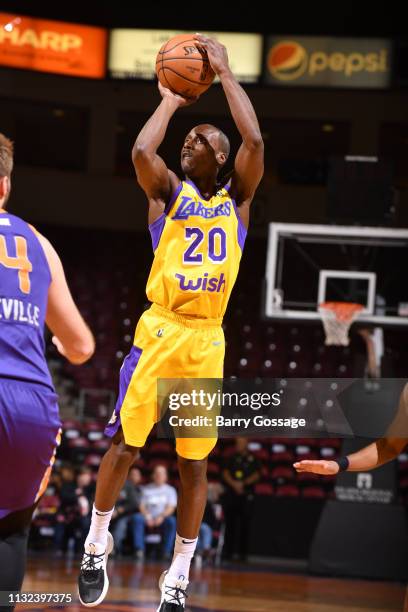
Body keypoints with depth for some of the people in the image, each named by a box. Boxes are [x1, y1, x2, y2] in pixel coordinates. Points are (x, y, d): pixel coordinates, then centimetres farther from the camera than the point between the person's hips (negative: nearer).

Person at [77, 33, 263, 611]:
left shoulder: (237, 198, 10)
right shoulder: (168, 192, 8)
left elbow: (254, 140, -7)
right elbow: (141, 150, -13)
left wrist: (225, 71, -3)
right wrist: (170, 101, 1)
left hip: (208, 341, 1)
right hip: (160, 331, -1)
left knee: (195, 464, 3)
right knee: (124, 443, -2)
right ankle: (97, 545, 18)